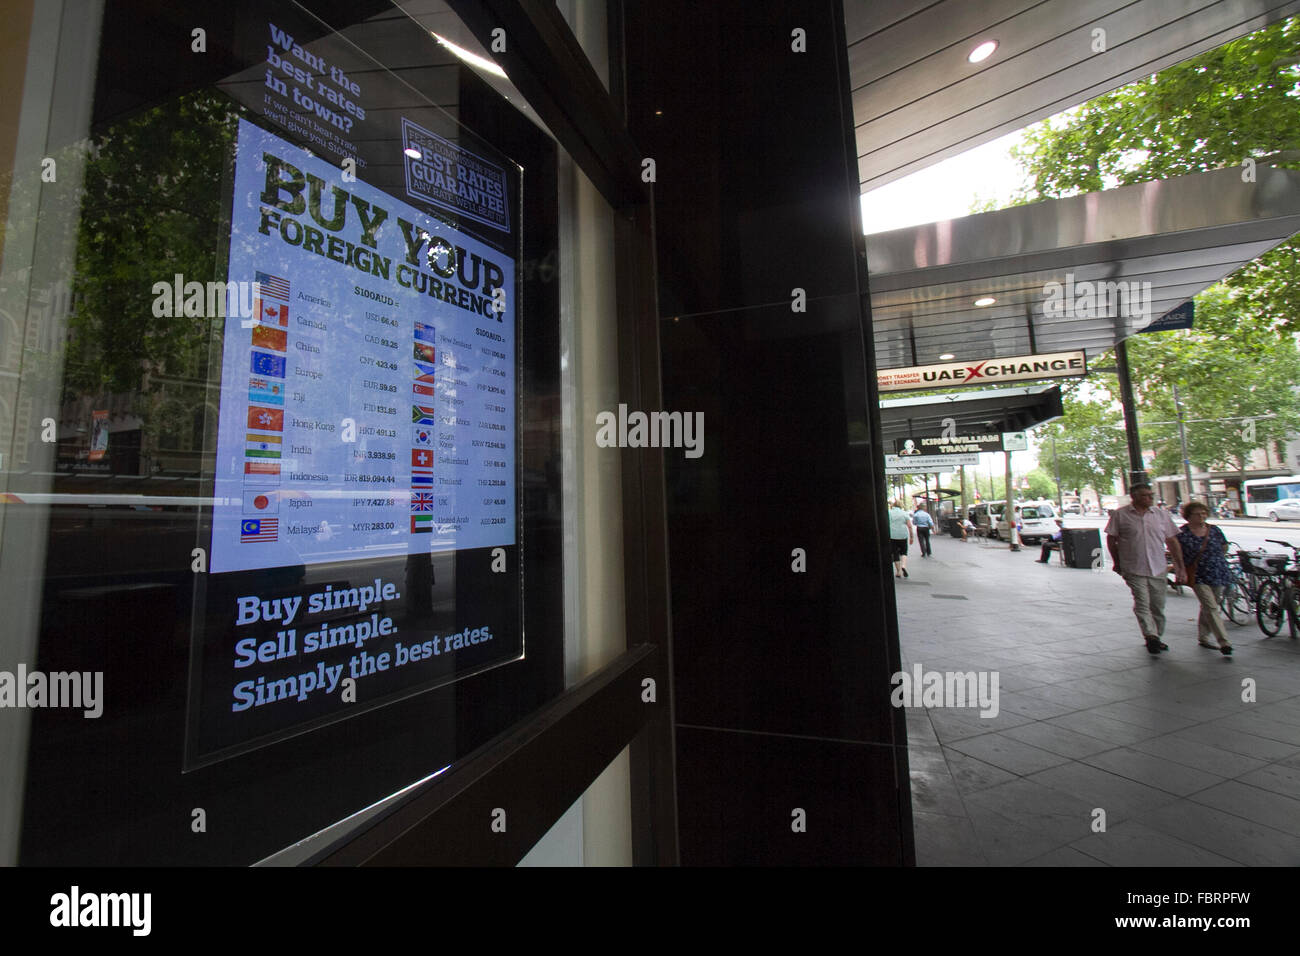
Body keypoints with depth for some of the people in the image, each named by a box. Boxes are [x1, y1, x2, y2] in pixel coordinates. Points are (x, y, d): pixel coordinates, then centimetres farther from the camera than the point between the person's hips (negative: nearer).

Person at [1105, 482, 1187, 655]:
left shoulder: (1162, 514, 7)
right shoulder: (1120, 514, -4)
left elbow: (1172, 541, 11)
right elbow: (1111, 539, 3)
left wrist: (1180, 567, 8)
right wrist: (1117, 562, 6)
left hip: (1158, 569, 4)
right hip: (1134, 569, -4)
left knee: (1158, 606, 10)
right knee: (1142, 603, -12)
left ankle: (1156, 638, 23)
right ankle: (1151, 637, -17)